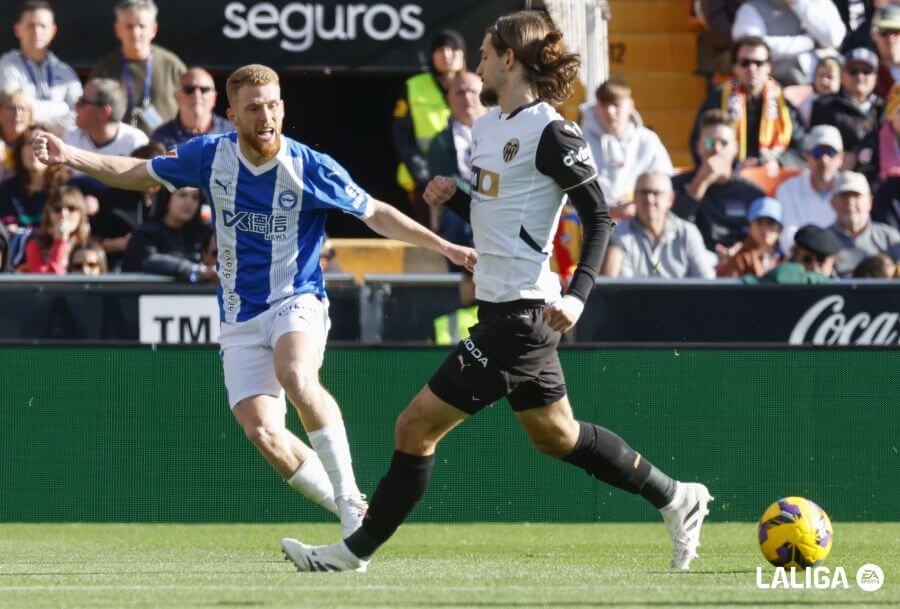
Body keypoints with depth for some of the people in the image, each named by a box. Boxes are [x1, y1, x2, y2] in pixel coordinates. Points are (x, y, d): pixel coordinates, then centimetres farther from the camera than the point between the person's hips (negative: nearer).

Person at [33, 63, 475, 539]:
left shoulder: (311, 169, -10)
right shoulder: (211, 156, -1)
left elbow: (377, 214, 3)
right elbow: (139, 175, 14)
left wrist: (444, 247, -1)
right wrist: (71, 157, 5)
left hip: (297, 303, -4)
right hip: (240, 317, 4)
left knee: (296, 378, -36)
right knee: (260, 429, -15)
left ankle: (349, 497, -25)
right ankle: (355, 517, 0)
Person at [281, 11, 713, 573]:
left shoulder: (549, 132, -15)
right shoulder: (489, 125, 12)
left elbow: (599, 216, -14)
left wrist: (577, 294, -25)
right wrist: (452, 196, 3)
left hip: (521, 312, -10)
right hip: (502, 306, 10)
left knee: (418, 426, -6)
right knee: (556, 436, 20)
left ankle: (358, 550, 4)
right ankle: (677, 499, 30)